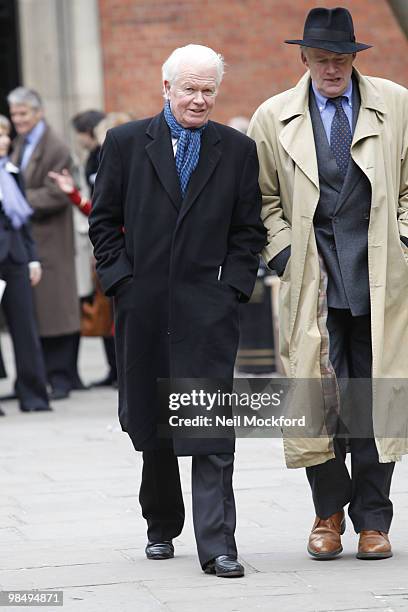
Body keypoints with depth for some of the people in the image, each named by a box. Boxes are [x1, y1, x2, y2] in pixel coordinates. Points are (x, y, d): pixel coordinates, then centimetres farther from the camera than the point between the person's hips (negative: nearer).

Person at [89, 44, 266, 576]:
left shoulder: (238, 150, 6)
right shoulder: (126, 143, 6)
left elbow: (249, 229, 8)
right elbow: (104, 220, 8)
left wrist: (234, 287, -3)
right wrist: (121, 279, -2)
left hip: (208, 307, -1)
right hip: (144, 307, 1)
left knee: (213, 431, -10)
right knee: (151, 426, 11)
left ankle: (217, 546, -11)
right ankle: (161, 527, 28)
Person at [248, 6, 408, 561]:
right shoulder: (274, 118, 5)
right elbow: (264, 198, 12)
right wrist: (285, 252, 0)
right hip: (311, 277, 0)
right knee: (317, 394, -6)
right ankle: (329, 511, 13)